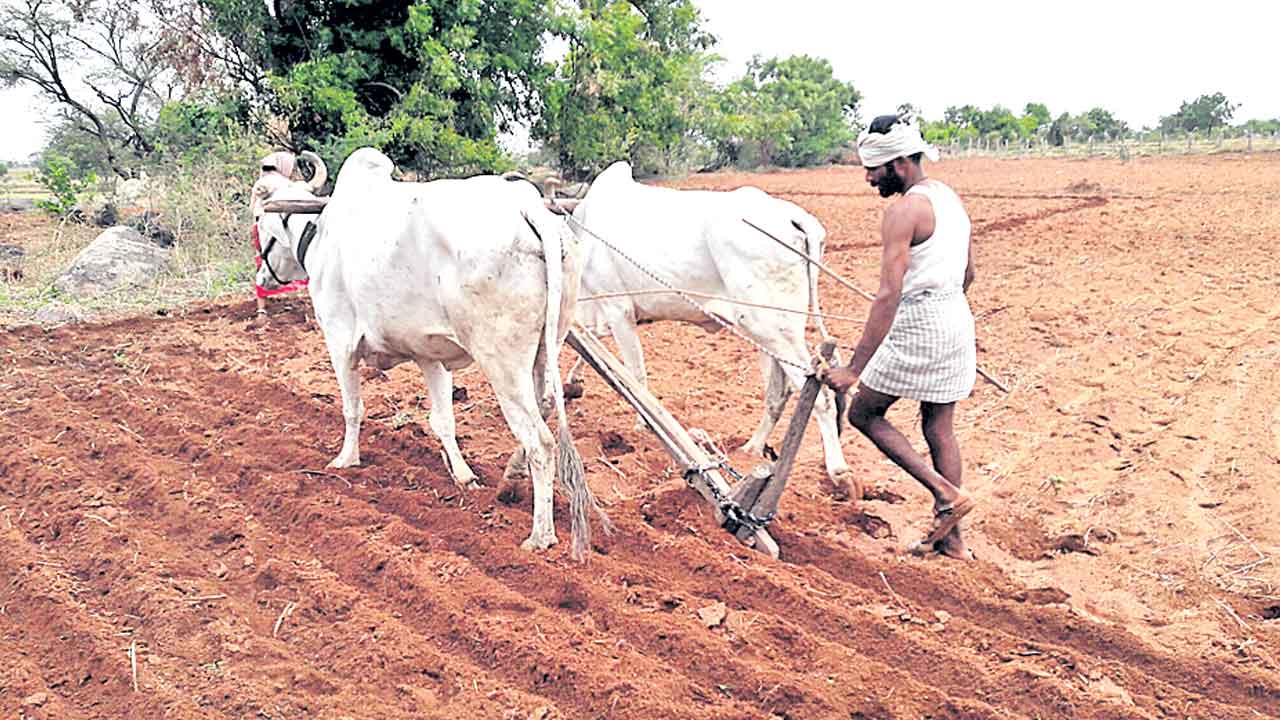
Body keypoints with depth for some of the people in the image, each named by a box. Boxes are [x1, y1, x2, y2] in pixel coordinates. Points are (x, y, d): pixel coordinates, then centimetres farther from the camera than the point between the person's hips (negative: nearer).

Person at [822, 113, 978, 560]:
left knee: (864, 412, 6)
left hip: (918, 323, -9)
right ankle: (951, 539, 20)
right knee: (939, 427, 14)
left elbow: (889, 295, -24)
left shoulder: (904, 210, -17)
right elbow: (968, 272, 21)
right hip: (959, 319, 9)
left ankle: (947, 494, 0)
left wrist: (855, 368, -25)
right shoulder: (951, 197, 11)